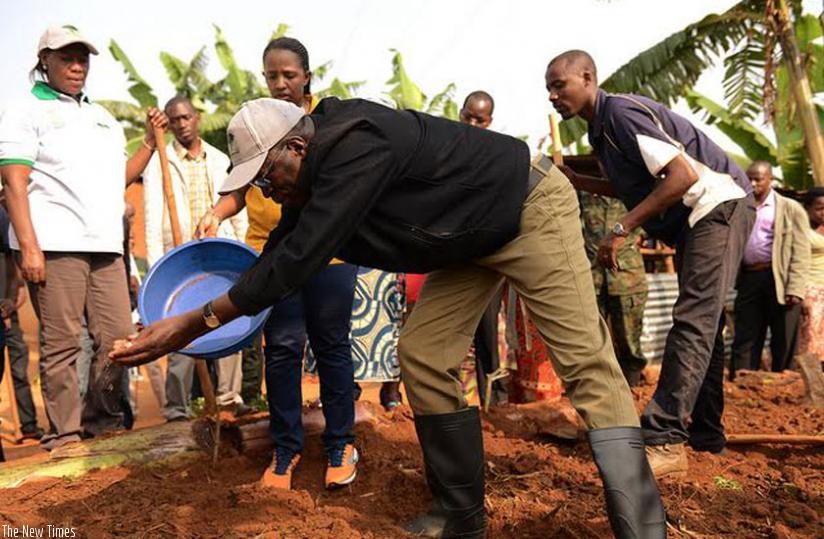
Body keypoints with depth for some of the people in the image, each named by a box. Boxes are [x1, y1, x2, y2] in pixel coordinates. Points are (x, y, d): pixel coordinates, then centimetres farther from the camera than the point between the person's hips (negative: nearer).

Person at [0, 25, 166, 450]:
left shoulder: (103, 117, 24)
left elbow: (120, 177, 23)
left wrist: (151, 141, 14)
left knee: (118, 336, 4)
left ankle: (99, 420, 20)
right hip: (54, 244, -6)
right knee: (61, 343, -4)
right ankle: (65, 435, 7)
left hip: (105, 244, 6)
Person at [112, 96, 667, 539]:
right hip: (475, 237, 9)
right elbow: (279, 251, 10)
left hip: (531, 208, -9)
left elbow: (299, 257, -33)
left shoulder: (355, 150, -31)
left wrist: (196, 322, -26)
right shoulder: (323, 175, -2)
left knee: (585, 361, -14)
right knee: (422, 356, -1)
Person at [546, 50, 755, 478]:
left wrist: (621, 229, -27)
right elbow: (635, 189, 16)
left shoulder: (620, 111, -18)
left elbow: (684, 174, -26)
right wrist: (573, 181, 7)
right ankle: (705, 433, 21)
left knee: (693, 321, -19)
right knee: (701, 326, 12)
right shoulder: (601, 127, 11)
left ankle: (663, 441, -23)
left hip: (719, 204, -11)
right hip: (695, 219, 11)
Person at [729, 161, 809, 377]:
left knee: (783, 343, 4)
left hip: (778, 280, -3)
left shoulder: (790, 209, 6)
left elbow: (800, 252, -3)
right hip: (749, 279, 3)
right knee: (744, 341, 4)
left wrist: (795, 288, -14)